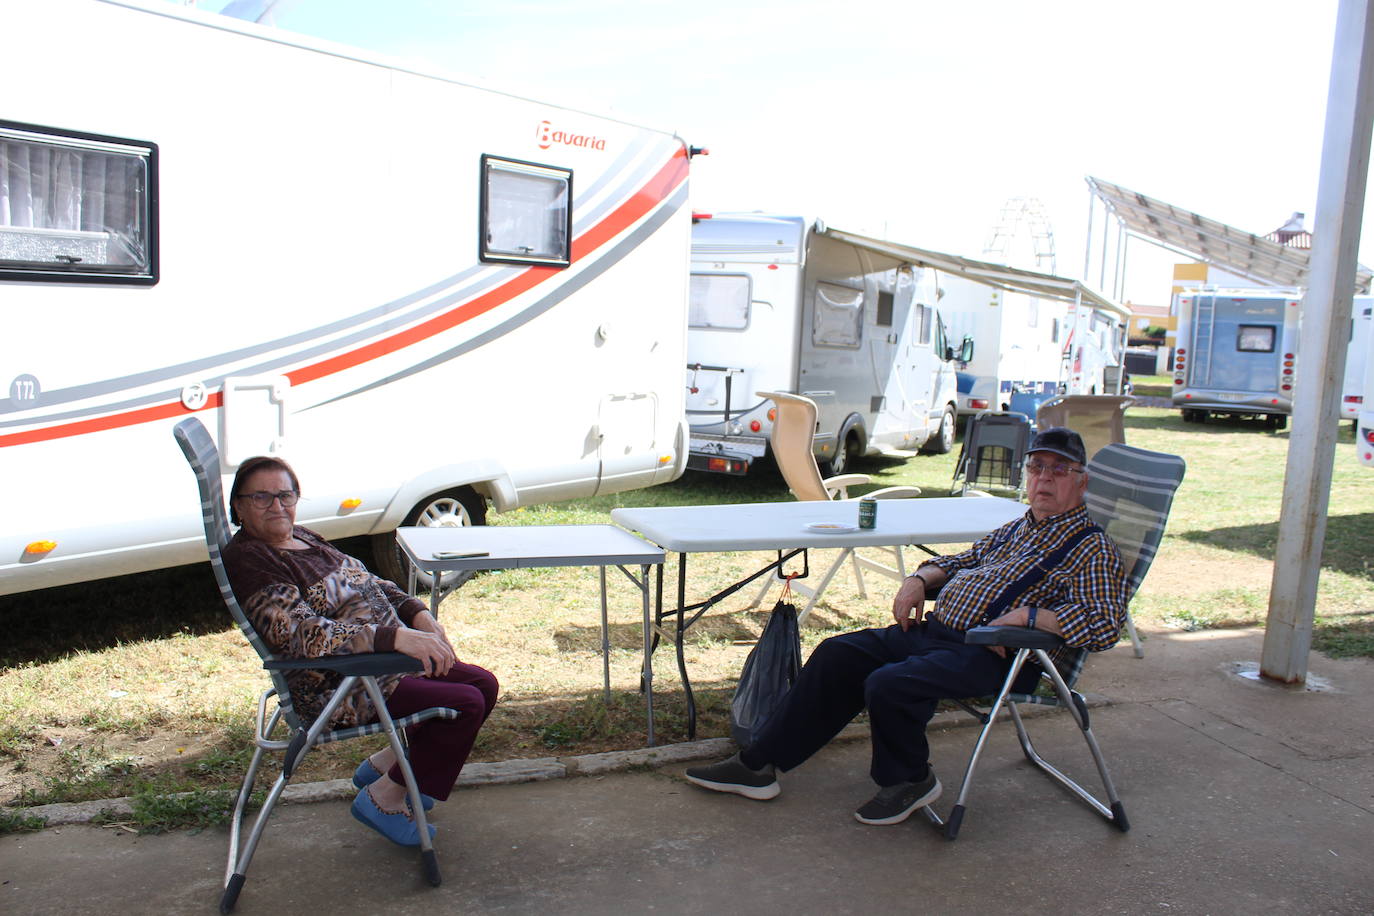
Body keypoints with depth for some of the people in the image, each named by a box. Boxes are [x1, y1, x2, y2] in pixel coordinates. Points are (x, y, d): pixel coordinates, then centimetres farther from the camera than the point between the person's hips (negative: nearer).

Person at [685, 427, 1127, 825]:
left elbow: (1105, 624, -17)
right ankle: (758, 765, 2)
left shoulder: (1092, 548, -3)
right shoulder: (1016, 528, 21)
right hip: (934, 629, 8)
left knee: (888, 685, -29)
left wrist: (1026, 615, -22)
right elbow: (958, 563, 30)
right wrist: (919, 579, 9)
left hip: (990, 656, -8)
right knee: (837, 656, -4)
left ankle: (909, 781, 1)